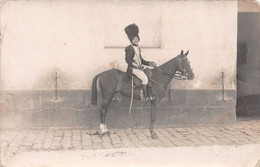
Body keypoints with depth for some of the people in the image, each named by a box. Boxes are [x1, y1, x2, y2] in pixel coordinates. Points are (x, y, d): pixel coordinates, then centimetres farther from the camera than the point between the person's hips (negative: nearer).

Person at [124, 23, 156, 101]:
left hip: (139, 67, 10)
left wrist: (150, 63, 11)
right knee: (145, 78, -24)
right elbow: (128, 60, -17)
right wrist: (137, 66, -23)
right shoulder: (129, 49, -9)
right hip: (133, 68, -10)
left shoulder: (138, 48, 18)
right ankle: (146, 97, -21)